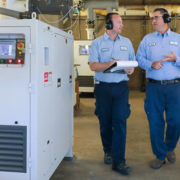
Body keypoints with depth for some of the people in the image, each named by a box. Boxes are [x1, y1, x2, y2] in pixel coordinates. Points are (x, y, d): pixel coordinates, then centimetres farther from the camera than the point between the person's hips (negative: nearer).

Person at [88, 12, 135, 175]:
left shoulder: (127, 42, 11)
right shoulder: (97, 43, 2)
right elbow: (93, 65, -7)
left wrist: (131, 69, -9)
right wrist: (110, 64, -21)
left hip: (121, 87, 1)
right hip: (103, 87, -1)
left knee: (120, 121, -7)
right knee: (105, 122, 9)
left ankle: (118, 161, -3)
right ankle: (108, 151, 31)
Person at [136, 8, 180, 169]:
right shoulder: (147, 39, 11)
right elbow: (139, 58, 4)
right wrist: (151, 64, -13)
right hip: (154, 86, 0)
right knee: (155, 121, 3)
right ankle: (160, 155, 19)